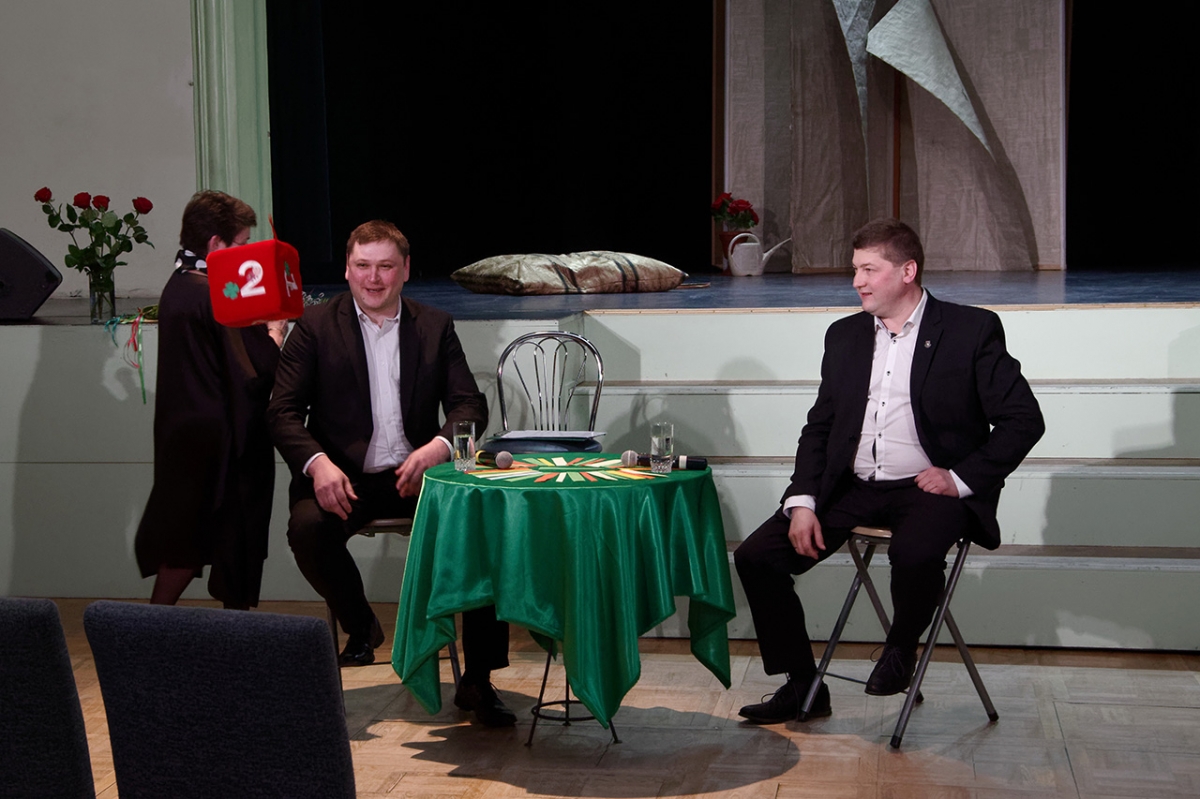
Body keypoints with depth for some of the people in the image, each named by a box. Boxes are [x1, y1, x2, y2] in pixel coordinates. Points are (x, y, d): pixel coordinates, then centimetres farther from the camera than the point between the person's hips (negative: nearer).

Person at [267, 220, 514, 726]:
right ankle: (360, 627, -3)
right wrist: (317, 463, -22)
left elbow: (470, 405, 4)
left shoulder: (435, 327, 12)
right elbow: (283, 411, -1)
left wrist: (438, 447, -19)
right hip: (343, 477, -1)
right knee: (307, 528, -34)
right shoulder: (316, 327, 6)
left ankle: (477, 682, -20)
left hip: (415, 473, 1)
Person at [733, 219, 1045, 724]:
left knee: (915, 554, -38)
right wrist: (802, 502, 0)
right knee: (755, 556, -10)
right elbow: (820, 426, 15)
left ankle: (901, 646, -3)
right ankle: (802, 687, 5)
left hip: (928, 488, -5)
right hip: (853, 488, 5)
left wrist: (962, 479, -12)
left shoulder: (972, 331, -2)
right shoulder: (845, 336, 14)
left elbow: (1023, 420, -4)